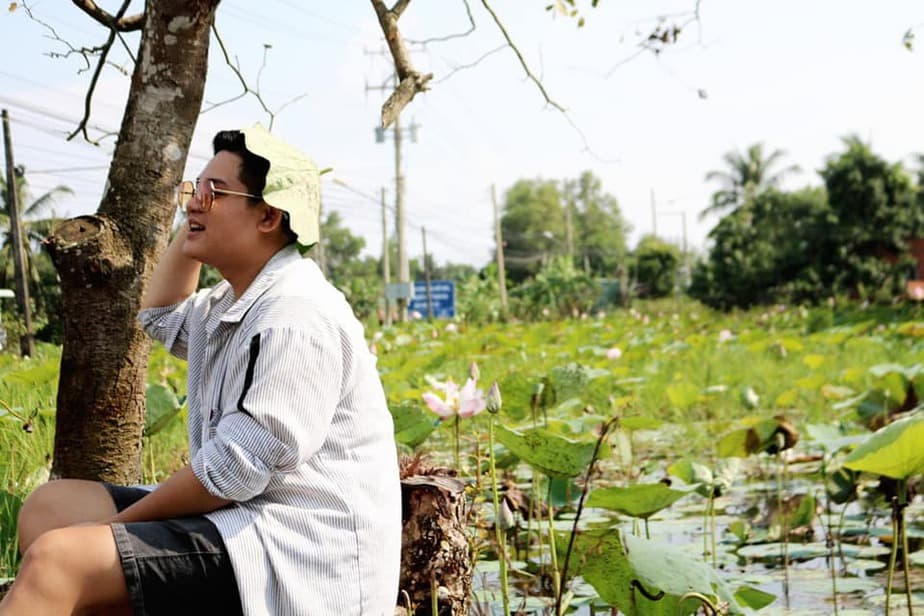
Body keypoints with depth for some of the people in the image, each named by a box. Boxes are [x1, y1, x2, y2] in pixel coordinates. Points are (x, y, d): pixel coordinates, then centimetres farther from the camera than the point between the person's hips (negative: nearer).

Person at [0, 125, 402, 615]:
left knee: (57, 560, -24)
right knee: (52, 506, 10)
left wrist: (122, 521, -8)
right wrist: (196, 221, 23)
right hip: (247, 516, 11)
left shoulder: (296, 318, -17)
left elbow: (233, 470, -21)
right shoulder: (236, 304, 16)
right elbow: (161, 317, 38)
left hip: (299, 554, -11)